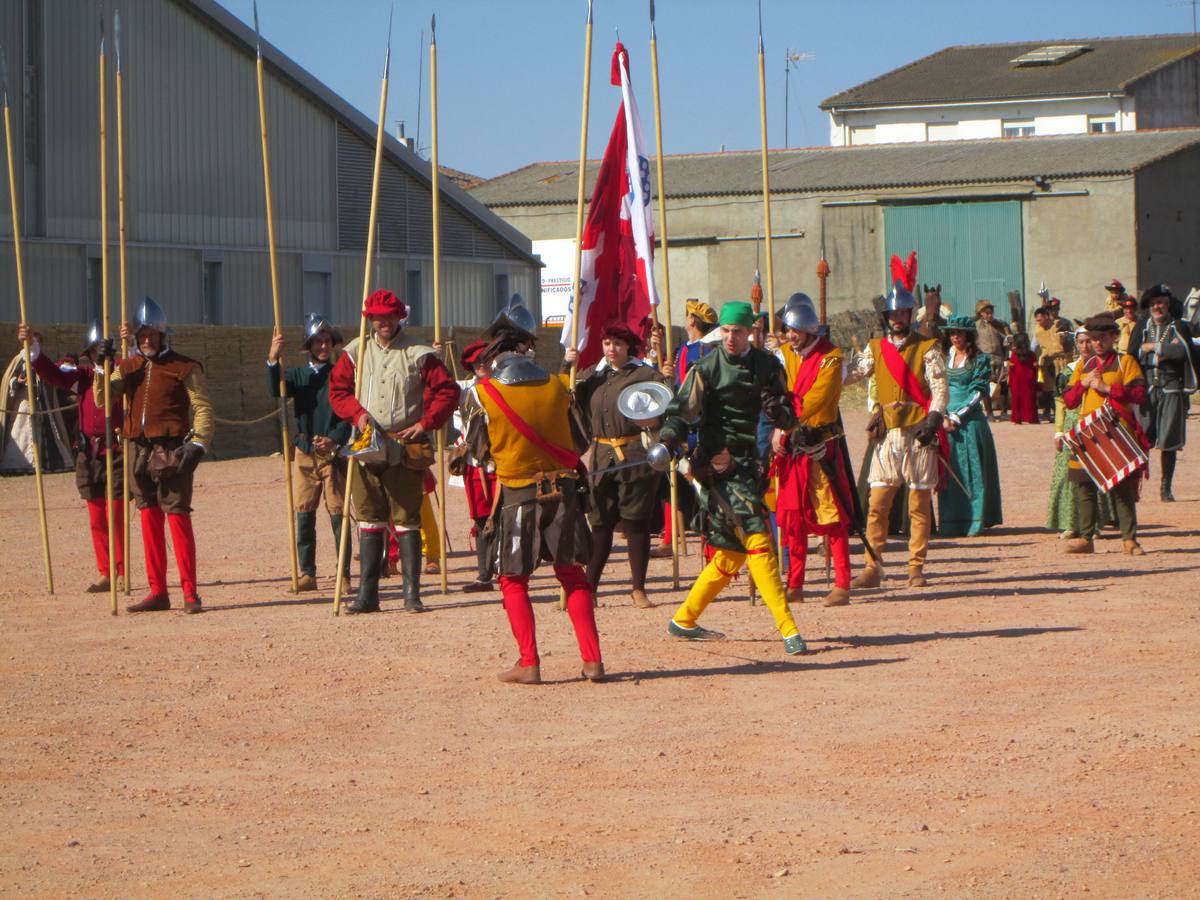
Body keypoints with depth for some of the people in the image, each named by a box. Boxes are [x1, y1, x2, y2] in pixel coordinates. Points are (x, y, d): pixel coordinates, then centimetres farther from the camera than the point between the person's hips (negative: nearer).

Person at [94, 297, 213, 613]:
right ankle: (158, 592, 14)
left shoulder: (184, 368, -1)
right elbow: (102, 400, 4)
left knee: (178, 518, -8)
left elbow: (203, 408, -6)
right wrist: (101, 367, -8)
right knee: (150, 521, 8)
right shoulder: (128, 368, 14)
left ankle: (190, 593, -6)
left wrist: (198, 444, -18)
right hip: (140, 453, 5)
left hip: (171, 452, -5)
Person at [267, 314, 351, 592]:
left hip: (334, 453, -3)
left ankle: (344, 576, 1)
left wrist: (335, 440, -17)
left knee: (338, 514, -3)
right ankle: (307, 574, 7)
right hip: (305, 453, 3)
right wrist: (273, 361, -26)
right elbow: (276, 391, -11)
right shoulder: (298, 374, 9)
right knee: (304, 514, 2)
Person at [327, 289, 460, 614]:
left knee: (406, 519, -3)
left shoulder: (418, 354, 1)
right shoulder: (356, 352, 9)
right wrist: (357, 413, -5)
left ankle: (412, 593, 0)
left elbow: (447, 390, 1)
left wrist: (425, 423, -8)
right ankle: (367, 593, 8)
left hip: (406, 447, -3)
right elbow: (337, 389, 12)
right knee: (369, 518, 5)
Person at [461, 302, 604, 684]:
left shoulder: (483, 394, -9)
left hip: (516, 496, -3)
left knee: (514, 581, 9)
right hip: (563, 490, 3)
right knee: (572, 575, 13)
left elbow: (478, 450, 2)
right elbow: (581, 442, 9)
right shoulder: (557, 387, 0)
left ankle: (528, 663, 1)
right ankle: (592, 659, 9)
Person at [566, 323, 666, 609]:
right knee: (600, 524, 6)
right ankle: (588, 587, 11)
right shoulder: (594, 375, 15)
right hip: (602, 458, 4)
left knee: (636, 522, 0)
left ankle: (638, 588, 7)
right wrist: (566, 366, 9)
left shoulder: (644, 374, 0)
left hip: (635, 457, -4)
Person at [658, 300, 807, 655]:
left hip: (749, 462, 6)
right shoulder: (707, 368, -4)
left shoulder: (767, 365, 9)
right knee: (756, 539, -15)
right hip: (719, 463, -6)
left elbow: (788, 417, 9)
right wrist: (668, 441, -27)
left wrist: (779, 411, -14)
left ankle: (684, 621, 24)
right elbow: (682, 410, -9)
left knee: (733, 549, 11)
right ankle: (788, 629, -16)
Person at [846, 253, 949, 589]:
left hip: (918, 435, -2)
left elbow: (940, 387, -4)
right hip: (887, 435, 2)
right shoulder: (876, 349, 11)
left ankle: (916, 568, 8)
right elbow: (851, 374, 1)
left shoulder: (927, 348, 3)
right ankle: (872, 568, 2)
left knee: (919, 504, 2)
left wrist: (933, 419, -17)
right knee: (877, 504, -1)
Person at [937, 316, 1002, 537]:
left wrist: (957, 417, -12)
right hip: (947, 420, 4)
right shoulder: (945, 357, 12)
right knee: (949, 471, 3)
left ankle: (973, 522, -3)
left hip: (969, 420, -4)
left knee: (971, 469, -4)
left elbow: (977, 393, -6)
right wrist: (943, 417, -4)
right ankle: (950, 524, 7)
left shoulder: (979, 360, -1)